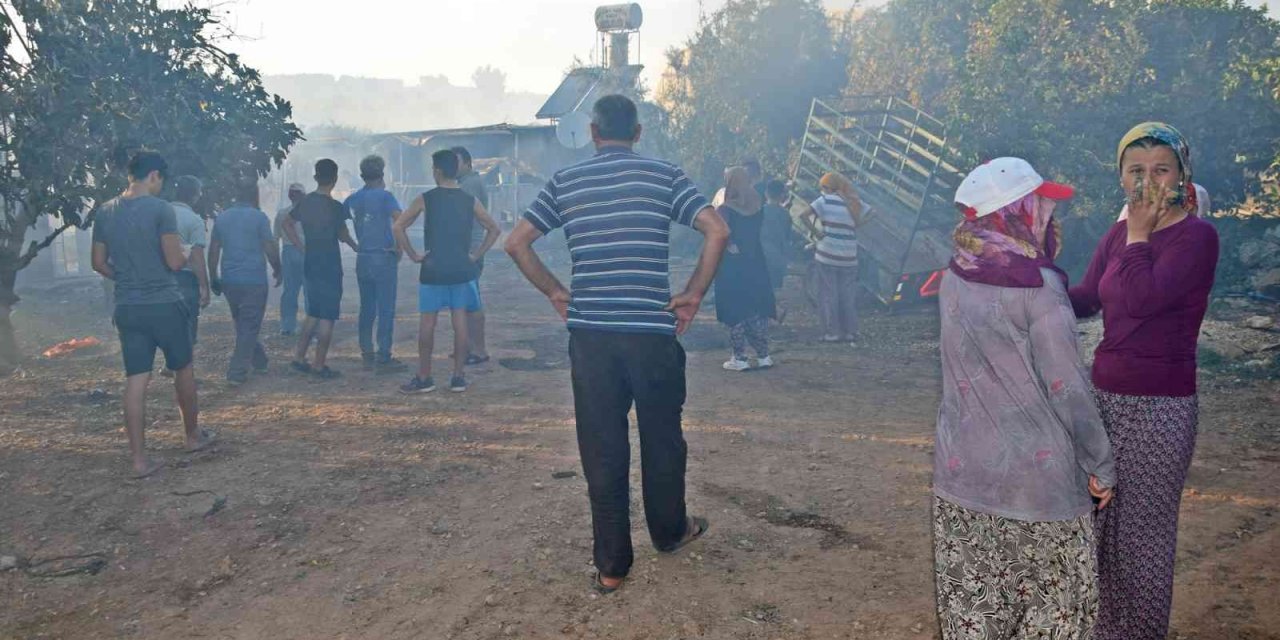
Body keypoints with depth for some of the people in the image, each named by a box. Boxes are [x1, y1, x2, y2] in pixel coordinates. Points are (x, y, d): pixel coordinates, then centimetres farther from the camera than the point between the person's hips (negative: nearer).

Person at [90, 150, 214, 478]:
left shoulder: (104, 212, 6)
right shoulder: (161, 209, -12)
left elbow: (99, 263, 11)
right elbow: (174, 262, -15)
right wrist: (185, 253, 7)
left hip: (126, 307, 5)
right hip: (164, 304, -5)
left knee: (136, 380, 4)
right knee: (183, 369, 15)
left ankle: (139, 459, 4)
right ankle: (193, 435, 30)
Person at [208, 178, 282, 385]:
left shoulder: (222, 218, 8)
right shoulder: (258, 217, -7)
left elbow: (213, 251, 10)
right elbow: (270, 249, -8)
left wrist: (215, 278, 18)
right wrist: (277, 270, 8)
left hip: (229, 280, 6)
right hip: (254, 280, -5)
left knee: (242, 324, 20)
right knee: (249, 327, 0)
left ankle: (259, 361, 31)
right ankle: (237, 372, -4)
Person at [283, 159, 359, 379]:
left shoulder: (305, 202, 6)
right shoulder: (335, 207, -14)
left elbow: (288, 224, 17)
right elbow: (343, 235, -5)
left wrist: (302, 248, 16)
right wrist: (355, 246, 14)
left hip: (310, 265, 7)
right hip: (330, 268, -7)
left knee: (313, 313, 19)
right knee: (327, 317, 0)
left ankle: (299, 357, 18)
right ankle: (319, 366, 2)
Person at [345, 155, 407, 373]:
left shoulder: (353, 199, 9)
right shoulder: (384, 196, -9)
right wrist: (399, 248, -12)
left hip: (363, 260, 6)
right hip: (384, 259, -6)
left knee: (367, 310, 12)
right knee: (386, 310, -2)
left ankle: (367, 356, 17)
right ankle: (384, 359, -1)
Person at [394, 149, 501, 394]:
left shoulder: (425, 199, -4)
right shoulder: (470, 201, 3)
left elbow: (399, 227, -8)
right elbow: (493, 229, 7)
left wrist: (413, 255, -2)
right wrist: (476, 255, 8)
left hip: (433, 271, -2)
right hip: (462, 270, 2)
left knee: (427, 323, 6)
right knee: (460, 323, 5)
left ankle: (424, 378, 12)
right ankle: (458, 377, 9)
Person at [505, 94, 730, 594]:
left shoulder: (564, 182, 6)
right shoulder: (665, 176, 2)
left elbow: (516, 243, 5)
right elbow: (718, 232, -8)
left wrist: (555, 293, 12)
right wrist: (693, 296, 0)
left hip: (589, 333, 1)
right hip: (654, 331, -1)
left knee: (602, 450, 7)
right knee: (662, 439, 18)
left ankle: (611, 566, 14)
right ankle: (669, 530, 38)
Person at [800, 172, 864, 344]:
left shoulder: (825, 200, -5)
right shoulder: (855, 203, 8)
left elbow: (804, 215, -14)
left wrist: (816, 233, -9)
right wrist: (850, 227, 15)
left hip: (827, 255, -4)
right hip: (849, 258, 4)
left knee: (829, 295, 5)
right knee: (848, 296, 11)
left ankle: (832, 333, 7)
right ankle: (851, 332, 16)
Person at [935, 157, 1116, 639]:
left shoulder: (954, 279, 1)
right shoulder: (1038, 285, -17)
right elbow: (1067, 389, -15)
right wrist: (1101, 466, -3)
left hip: (963, 467, 6)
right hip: (1034, 472, -5)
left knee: (973, 599, 16)